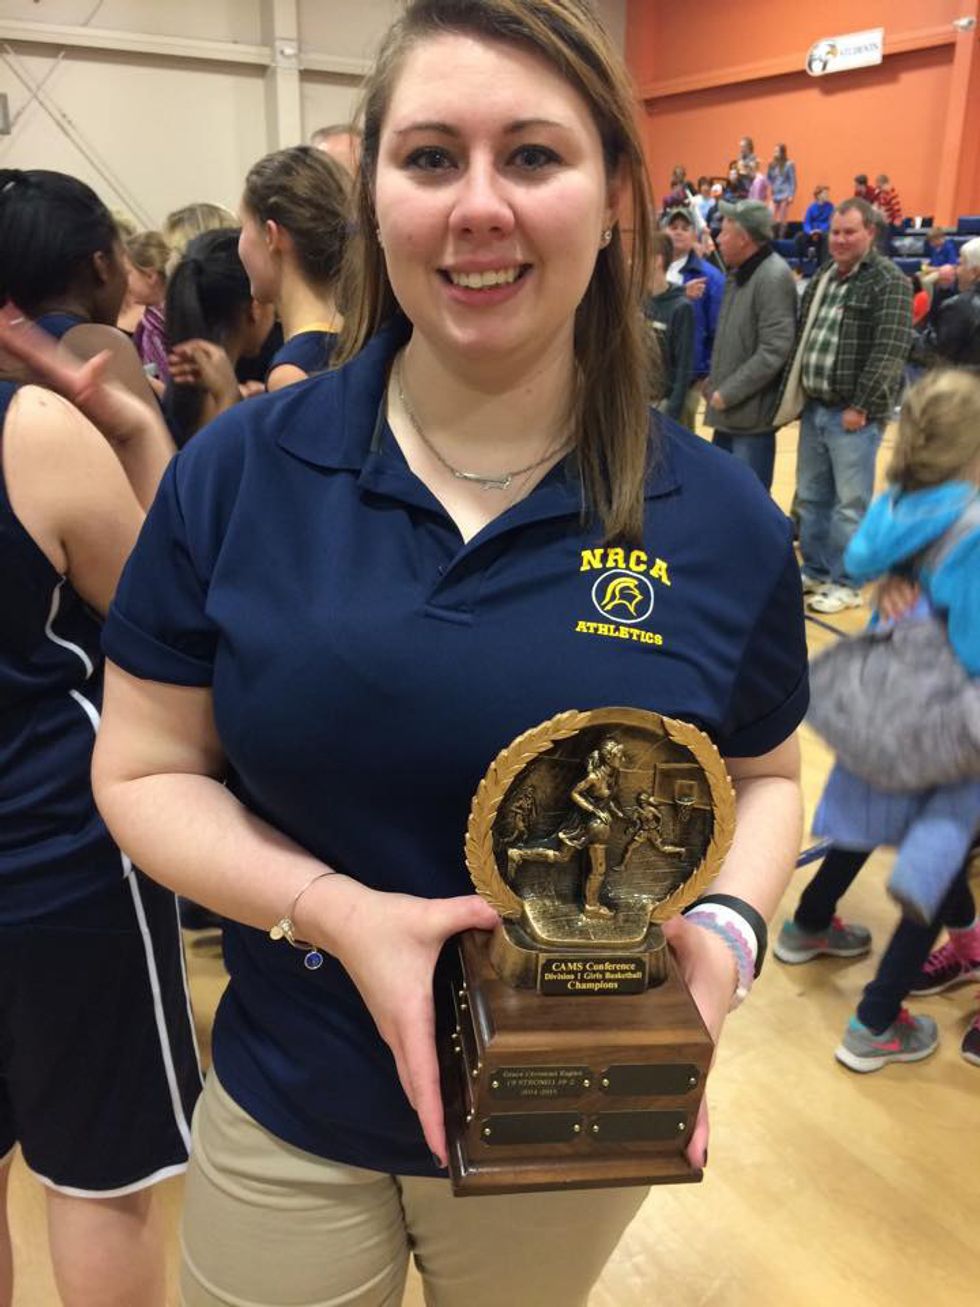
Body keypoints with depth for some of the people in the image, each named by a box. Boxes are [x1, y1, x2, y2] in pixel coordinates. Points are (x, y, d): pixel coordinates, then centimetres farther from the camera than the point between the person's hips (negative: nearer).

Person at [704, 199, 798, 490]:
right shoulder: (738, 274, 14)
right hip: (728, 411, 9)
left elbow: (774, 351, -22)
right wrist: (716, 382, 10)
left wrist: (728, 393, -19)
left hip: (752, 414, -9)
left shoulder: (774, 277, -16)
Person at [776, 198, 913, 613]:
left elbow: (891, 350, -15)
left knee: (850, 504, 0)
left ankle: (846, 583, 10)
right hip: (813, 407, 7)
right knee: (811, 499, 13)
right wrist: (791, 395, 10)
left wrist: (860, 406, -18)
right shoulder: (822, 279, 15)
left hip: (852, 414, -7)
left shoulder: (890, 282, -7)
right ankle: (815, 571, 26)